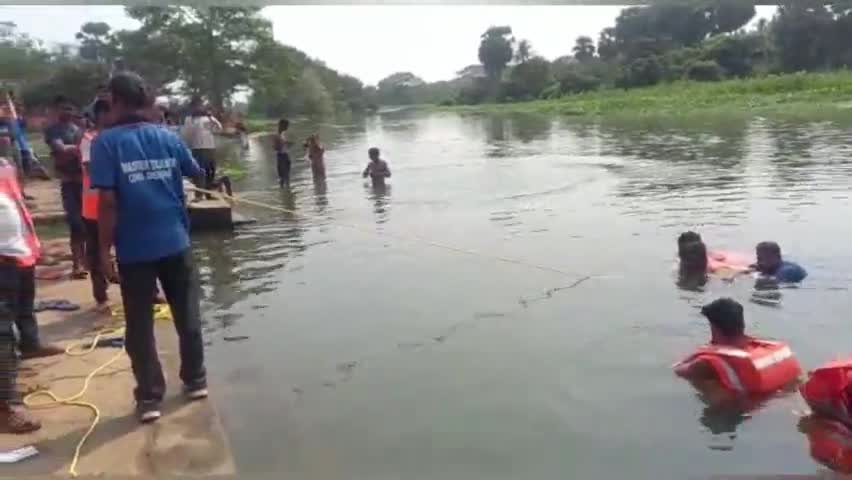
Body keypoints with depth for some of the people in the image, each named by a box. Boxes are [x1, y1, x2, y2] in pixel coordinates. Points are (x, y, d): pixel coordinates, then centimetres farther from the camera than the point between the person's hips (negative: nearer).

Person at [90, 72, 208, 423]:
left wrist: (105, 250, -9)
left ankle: (149, 397, 14)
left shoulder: (106, 141, -9)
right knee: (187, 315, 16)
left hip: (134, 249, -3)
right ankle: (195, 381, 27)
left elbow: (108, 201, -15)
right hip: (175, 242, 3)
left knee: (139, 325, 8)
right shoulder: (169, 137, 1)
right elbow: (196, 173, 18)